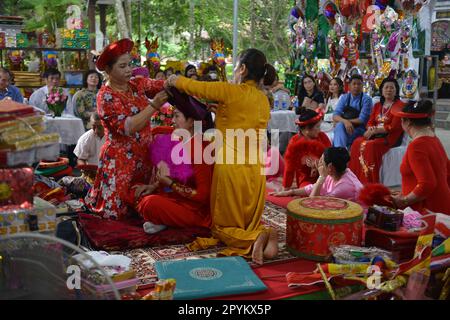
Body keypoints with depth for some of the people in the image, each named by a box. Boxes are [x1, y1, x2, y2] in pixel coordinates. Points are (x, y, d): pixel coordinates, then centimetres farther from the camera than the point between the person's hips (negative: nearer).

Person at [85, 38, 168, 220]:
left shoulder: (137, 84, 5)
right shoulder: (105, 96, -13)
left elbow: (160, 85, -9)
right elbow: (128, 127, -23)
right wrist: (154, 106, -27)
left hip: (144, 156, 6)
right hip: (120, 160, -6)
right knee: (116, 212, 0)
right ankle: (89, 195, 30)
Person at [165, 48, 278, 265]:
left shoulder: (230, 91, -10)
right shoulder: (264, 100, 9)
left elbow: (194, 87, -1)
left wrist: (173, 80, 17)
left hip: (230, 167, -6)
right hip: (255, 169, 6)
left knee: (223, 225, 8)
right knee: (251, 222, 21)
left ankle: (254, 239, -19)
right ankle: (263, 235, -12)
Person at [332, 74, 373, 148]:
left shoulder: (366, 99, -3)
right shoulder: (344, 98, 8)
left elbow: (362, 120, -11)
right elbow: (335, 116, -2)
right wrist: (345, 121, -22)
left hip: (359, 130, -3)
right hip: (343, 128, 3)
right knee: (340, 125, -31)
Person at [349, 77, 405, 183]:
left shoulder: (400, 105, -1)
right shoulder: (377, 105, 19)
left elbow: (393, 127, -10)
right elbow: (370, 122, 14)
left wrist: (375, 131, -14)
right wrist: (370, 130, -10)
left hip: (391, 137, -6)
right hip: (375, 135, 6)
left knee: (370, 145, -34)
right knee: (357, 142, -24)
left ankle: (370, 182, -28)